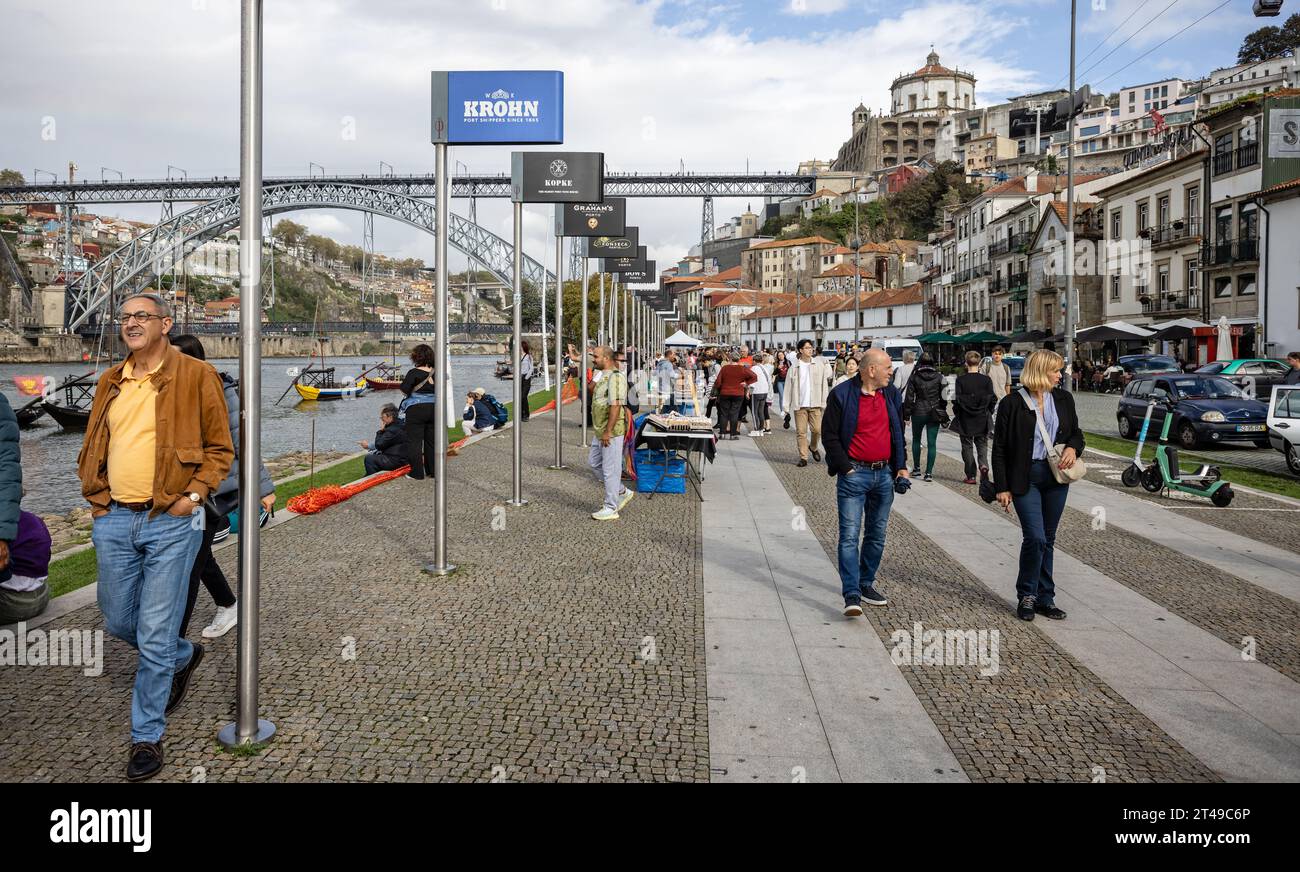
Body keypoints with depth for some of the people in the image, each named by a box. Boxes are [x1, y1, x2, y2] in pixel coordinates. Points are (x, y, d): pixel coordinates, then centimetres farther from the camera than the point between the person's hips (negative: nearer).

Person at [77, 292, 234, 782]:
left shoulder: (196, 375, -3)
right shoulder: (111, 383, 13)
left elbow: (221, 448, -1)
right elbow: (92, 447, 22)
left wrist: (197, 493, -13)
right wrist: (96, 495, 8)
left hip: (171, 522, -6)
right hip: (113, 521, 6)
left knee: (155, 636, -1)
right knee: (118, 622, 16)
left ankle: (147, 737, 14)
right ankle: (185, 657, 44)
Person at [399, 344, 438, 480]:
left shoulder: (414, 372, -12)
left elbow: (404, 391, -14)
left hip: (416, 409, -5)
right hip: (433, 408, 5)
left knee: (414, 441, 2)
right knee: (431, 440, 14)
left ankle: (417, 473, 1)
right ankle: (433, 471, 19)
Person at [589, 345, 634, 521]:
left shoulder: (615, 377, -18)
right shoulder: (604, 376, 14)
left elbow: (615, 406, -24)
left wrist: (608, 432, -24)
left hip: (611, 431, -11)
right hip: (601, 431, 11)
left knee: (610, 469, -3)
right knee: (594, 461, 18)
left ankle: (611, 509, 6)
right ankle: (622, 492, 26)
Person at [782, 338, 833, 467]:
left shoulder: (819, 363, 4)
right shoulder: (794, 367, 2)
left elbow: (824, 382, 6)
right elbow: (788, 387, 3)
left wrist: (824, 401, -2)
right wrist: (787, 407, 0)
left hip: (815, 404, 0)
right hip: (799, 405, 0)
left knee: (817, 429, -3)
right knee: (801, 432, 0)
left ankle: (814, 447, 26)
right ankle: (803, 457, 8)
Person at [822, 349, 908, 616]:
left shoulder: (892, 394, 9)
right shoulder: (842, 394, -8)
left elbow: (899, 433, 17)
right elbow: (830, 436, -7)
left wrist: (901, 466, 9)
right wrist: (845, 468, -11)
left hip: (884, 474, 6)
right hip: (854, 474, -6)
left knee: (877, 534, 12)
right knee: (850, 536, -9)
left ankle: (866, 584, 26)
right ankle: (852, 596, -10)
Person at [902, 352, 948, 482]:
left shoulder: (914, 377, -4)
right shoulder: (939, 377, -2)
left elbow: (909, 397, -4)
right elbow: (943, 397, 2)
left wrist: (906, 415, 2)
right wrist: (943, 413, 12)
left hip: (918, 413, 0)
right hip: (934, 414, 0)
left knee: (916, 440, 19)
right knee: (932, 443, 1)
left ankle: (916, 468, 24)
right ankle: (929, 473, -3)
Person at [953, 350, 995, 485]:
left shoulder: (960, 380, -11)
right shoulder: (986, 380, -5)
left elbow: (956, 400, -9)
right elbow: (992, 399, -1)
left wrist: (957, 414, 6)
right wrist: (988, 413, 14)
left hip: (965, 420, -1)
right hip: (983, 420, 2)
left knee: (967, 447, 8)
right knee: (982, 444, 16)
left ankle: (971, 476, 8)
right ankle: (983, 465, -11)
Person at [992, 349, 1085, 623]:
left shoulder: (1063, 399, 7)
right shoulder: (1012, 404, -7)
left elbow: (1076, 432, 18)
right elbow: (999, 449, -5)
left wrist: (1073, 447, -6)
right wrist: (1002, 487, -8)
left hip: (1056, 476, 5)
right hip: (1025, 477, -5)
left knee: (1047, 539, 10)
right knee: (1035, 537, -12)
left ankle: (1045, 598, 20)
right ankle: (1026, 596, 6)